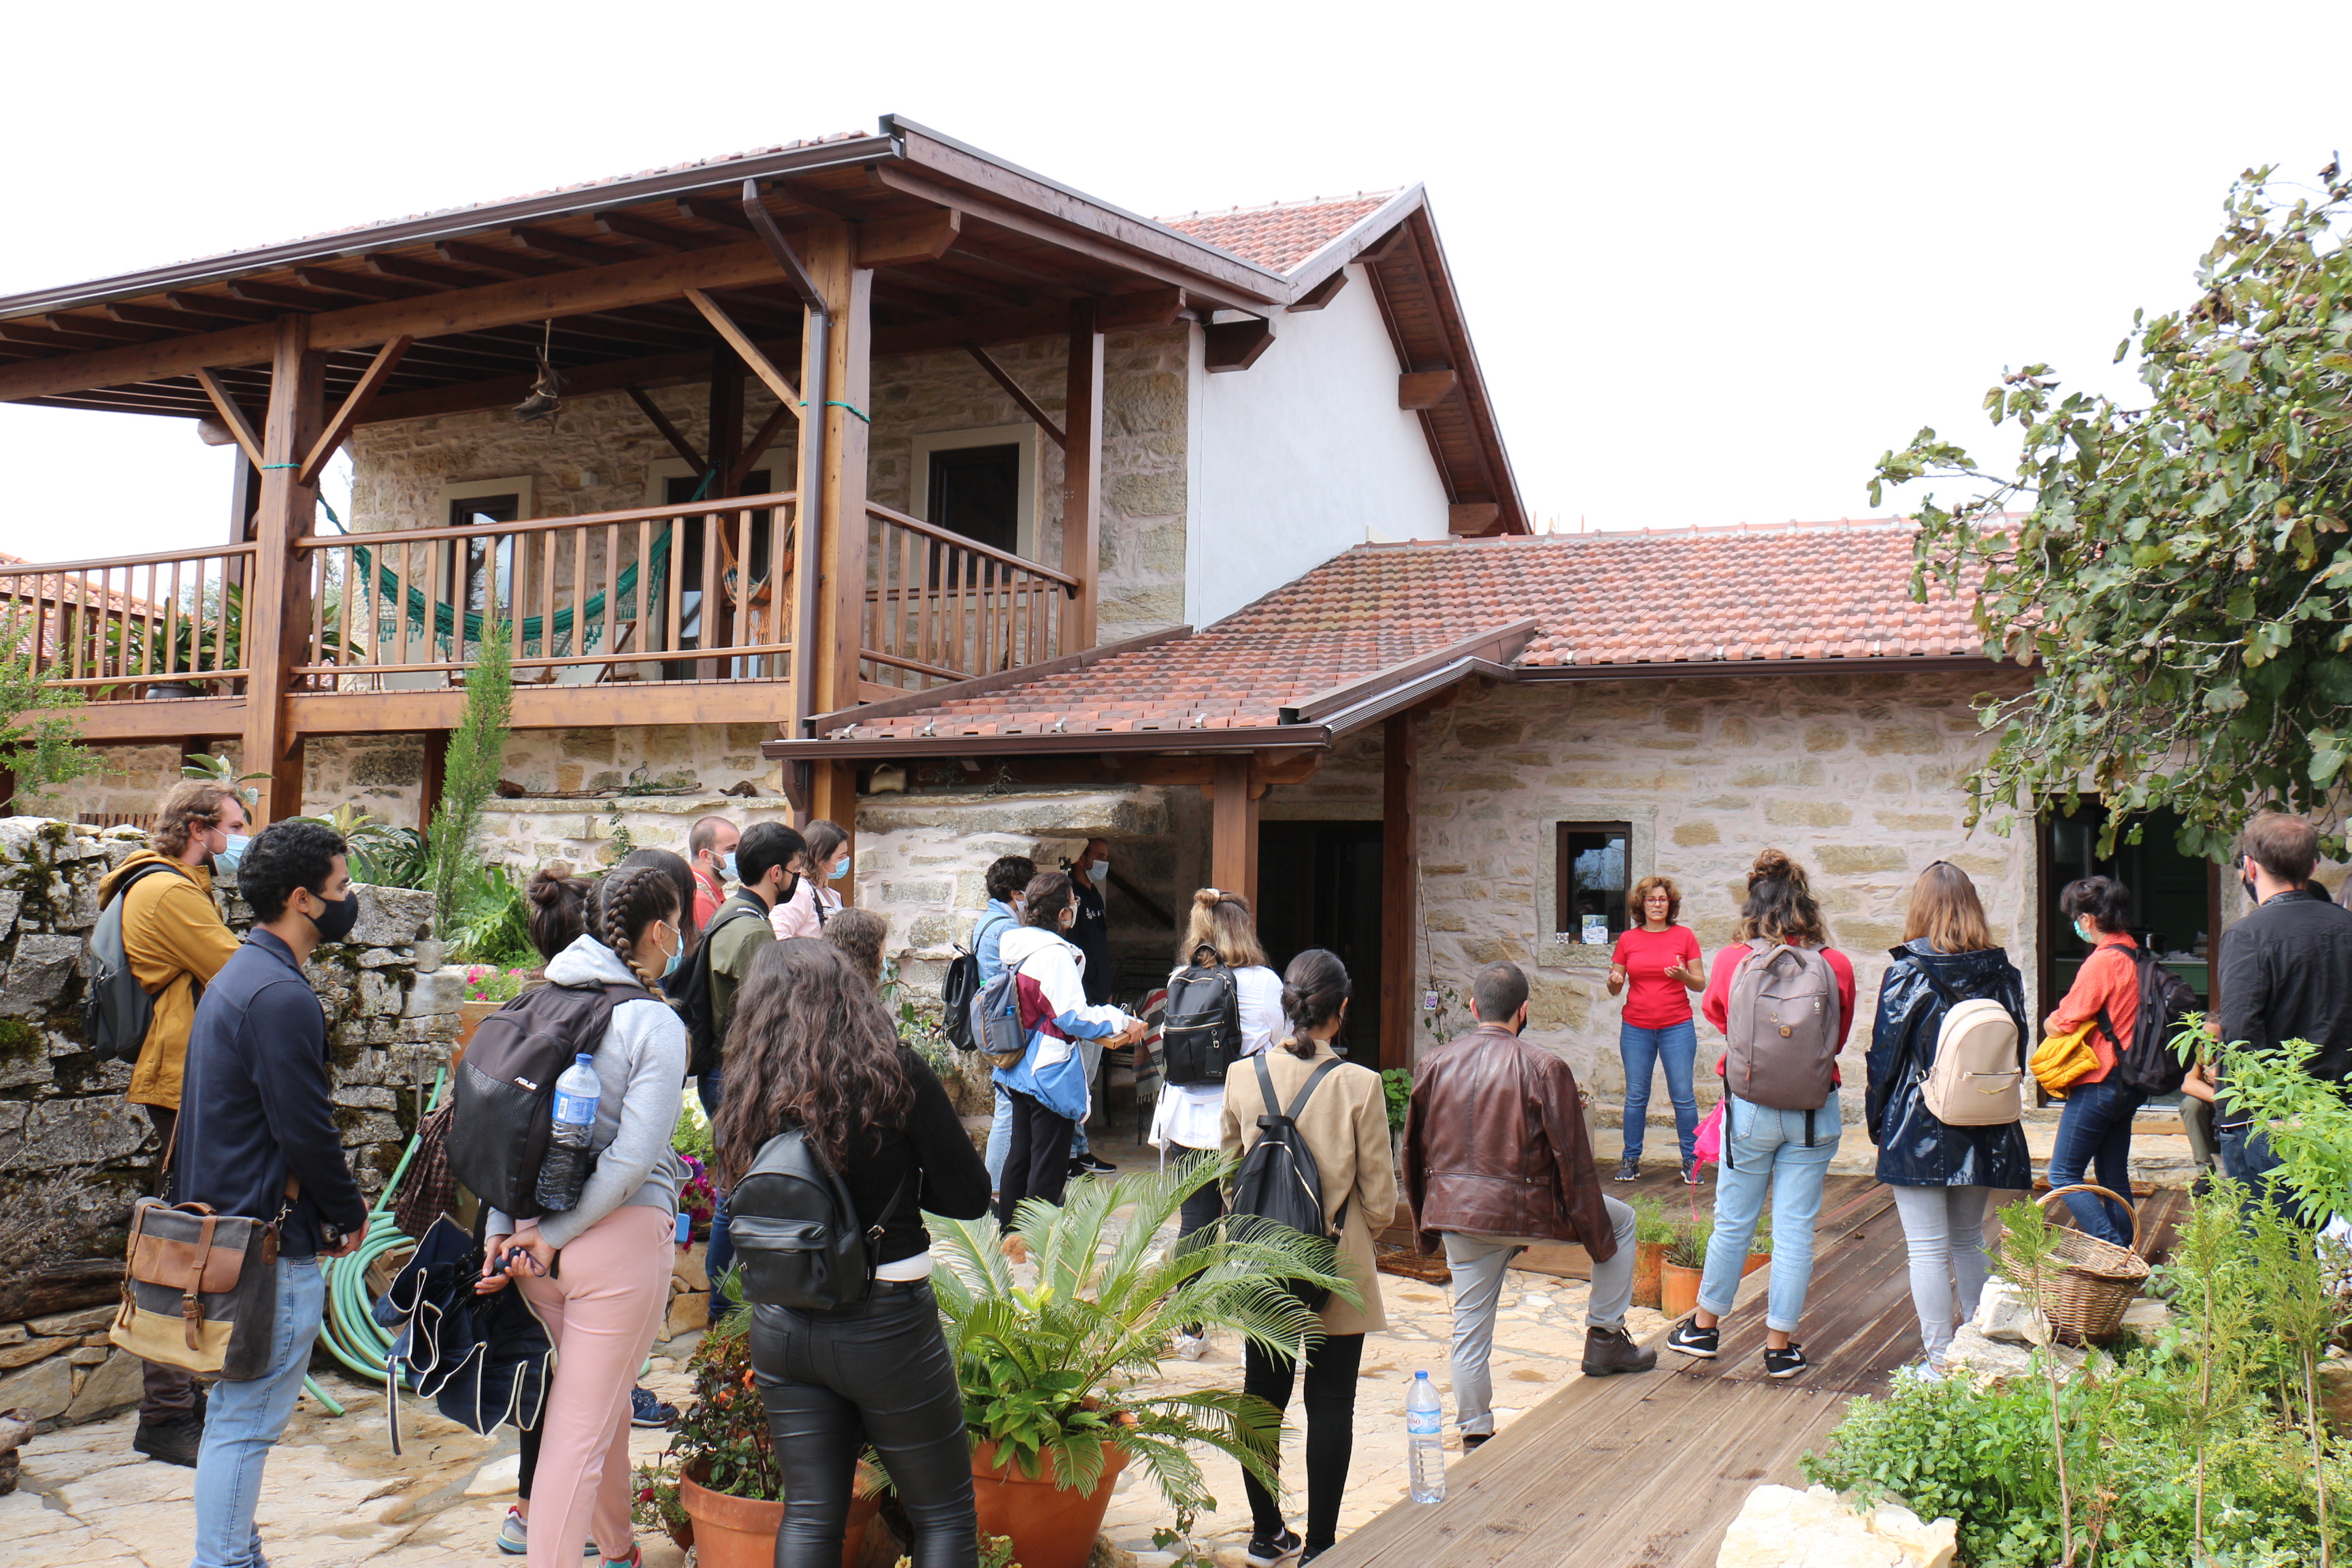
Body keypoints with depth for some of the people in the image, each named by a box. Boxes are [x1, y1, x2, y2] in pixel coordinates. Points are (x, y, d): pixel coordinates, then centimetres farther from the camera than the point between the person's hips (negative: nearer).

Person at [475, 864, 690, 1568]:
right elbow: (633, 1158, -18)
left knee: (603, 1403, 25)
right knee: (579, 1427, 1)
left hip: (534, 1230, 7)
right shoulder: (655, 1023, -12)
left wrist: (501, 1228, 3)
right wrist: (553, 1236, -10)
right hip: (620, 1238, -7)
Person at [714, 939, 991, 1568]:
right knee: (945, 1514, 12)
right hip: (886, 1324, -3)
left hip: (779, 1324, 4)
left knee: (809, 1515, 16)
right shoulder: (895, 1072, -13)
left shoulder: (752, 1093, -5)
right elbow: (971, 1196, -9)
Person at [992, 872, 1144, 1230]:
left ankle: (1008, 1230, 29)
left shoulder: (1016, 946, 7)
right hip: (1050, 1073, -9)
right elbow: (1073, 1015, -23)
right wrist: (1122, 1024, -12)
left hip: (1020, 1068, 9)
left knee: (1020, 1156, 19)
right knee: (1049, 1167, -1)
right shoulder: (1055, 953, -20)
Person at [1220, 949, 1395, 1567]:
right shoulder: (1359, 1084, -15)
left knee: (1263, 1396, 16)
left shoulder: (1243, 1076, -7)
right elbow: (1380, 1197, -8)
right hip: (1338, 1266, -3)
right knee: (1331, 1406, 8)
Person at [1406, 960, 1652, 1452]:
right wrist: (1598, 1236, 1)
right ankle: (1605, 1338, 23)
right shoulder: (1544, 1068, -11)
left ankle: (1475, 1437, 17)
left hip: (1455, 1211, 4)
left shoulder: (1434, 1064, 2)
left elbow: (1413, 1150, 9)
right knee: (1621, 1219, 20)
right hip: (1524, 1208, -4)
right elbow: (1572, 1162, -10)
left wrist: (1426, 1223, 21)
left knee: (1470, 1325, 13)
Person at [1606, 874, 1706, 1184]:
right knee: (1635, 1096, 3)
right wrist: (1614, 981, -12)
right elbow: (1614, 989, 10)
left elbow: (1701, 984, 4)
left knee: (1683, 1095, -2)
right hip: (1636, 1028, 1)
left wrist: (1684, 976, -17)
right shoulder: (1628, 940, 6)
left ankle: (1691, 1161, 8)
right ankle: (1631, 1160, 13)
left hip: (1677, 1027, -1)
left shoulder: (1684, 936, 2)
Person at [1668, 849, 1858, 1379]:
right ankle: (1780, 1345, 15)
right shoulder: (1837, 966, -8)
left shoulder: (1731, 962, -10)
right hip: (1815, 1112, 1)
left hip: (1751, 1109, 0)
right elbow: (1840, 1036, 9)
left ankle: (1705, 1326, 28)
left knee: (1733, 1222, 13)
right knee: (1796, 1228, 7)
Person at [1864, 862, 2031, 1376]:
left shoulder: (1906, 974, -11)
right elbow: (2017, 1053, 8)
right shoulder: (2003, 973, 1)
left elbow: (1885, 1054, -7)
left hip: (1919, 1132, -5)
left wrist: (1877, 1120, 5)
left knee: (1928, 1249, 1)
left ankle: (1939, 1362, 4)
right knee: (1969, 1242, 18)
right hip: (1985, 1134, 5)